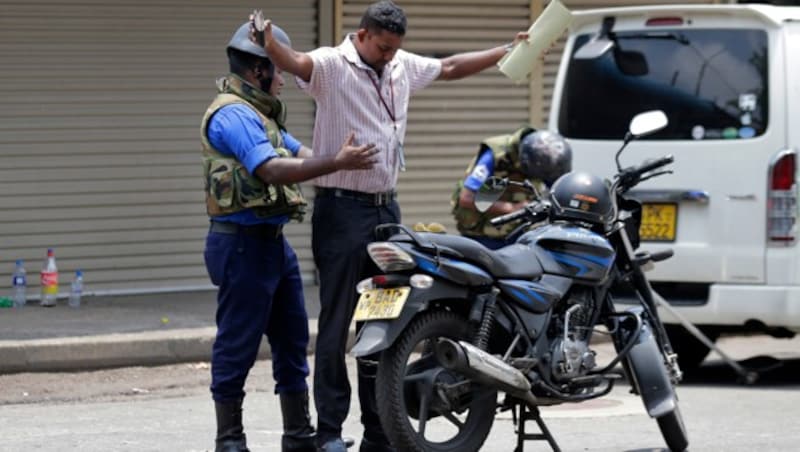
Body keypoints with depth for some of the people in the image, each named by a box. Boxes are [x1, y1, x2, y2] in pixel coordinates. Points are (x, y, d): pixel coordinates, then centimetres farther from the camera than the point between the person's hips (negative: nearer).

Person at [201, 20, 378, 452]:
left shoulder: (259, 113, 20)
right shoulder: (233, 115, -16)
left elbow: (299, 153, 17)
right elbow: (273, 170, -26)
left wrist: (347, 159, 2)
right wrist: (336, 163, -29)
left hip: (271, 240, 11)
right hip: (242, 242, -11)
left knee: (292, 338, 13)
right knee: (238, 344, -5)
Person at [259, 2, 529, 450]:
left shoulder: (404, 66, 11)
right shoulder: (332, 65, -12)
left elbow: (450, 67, 26)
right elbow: (295, 62, -32)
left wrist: (509, 51, 27)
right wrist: (269, 43, -54)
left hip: (387, 209, 7)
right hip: (342, 210, -7)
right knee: (336, 326, -6)